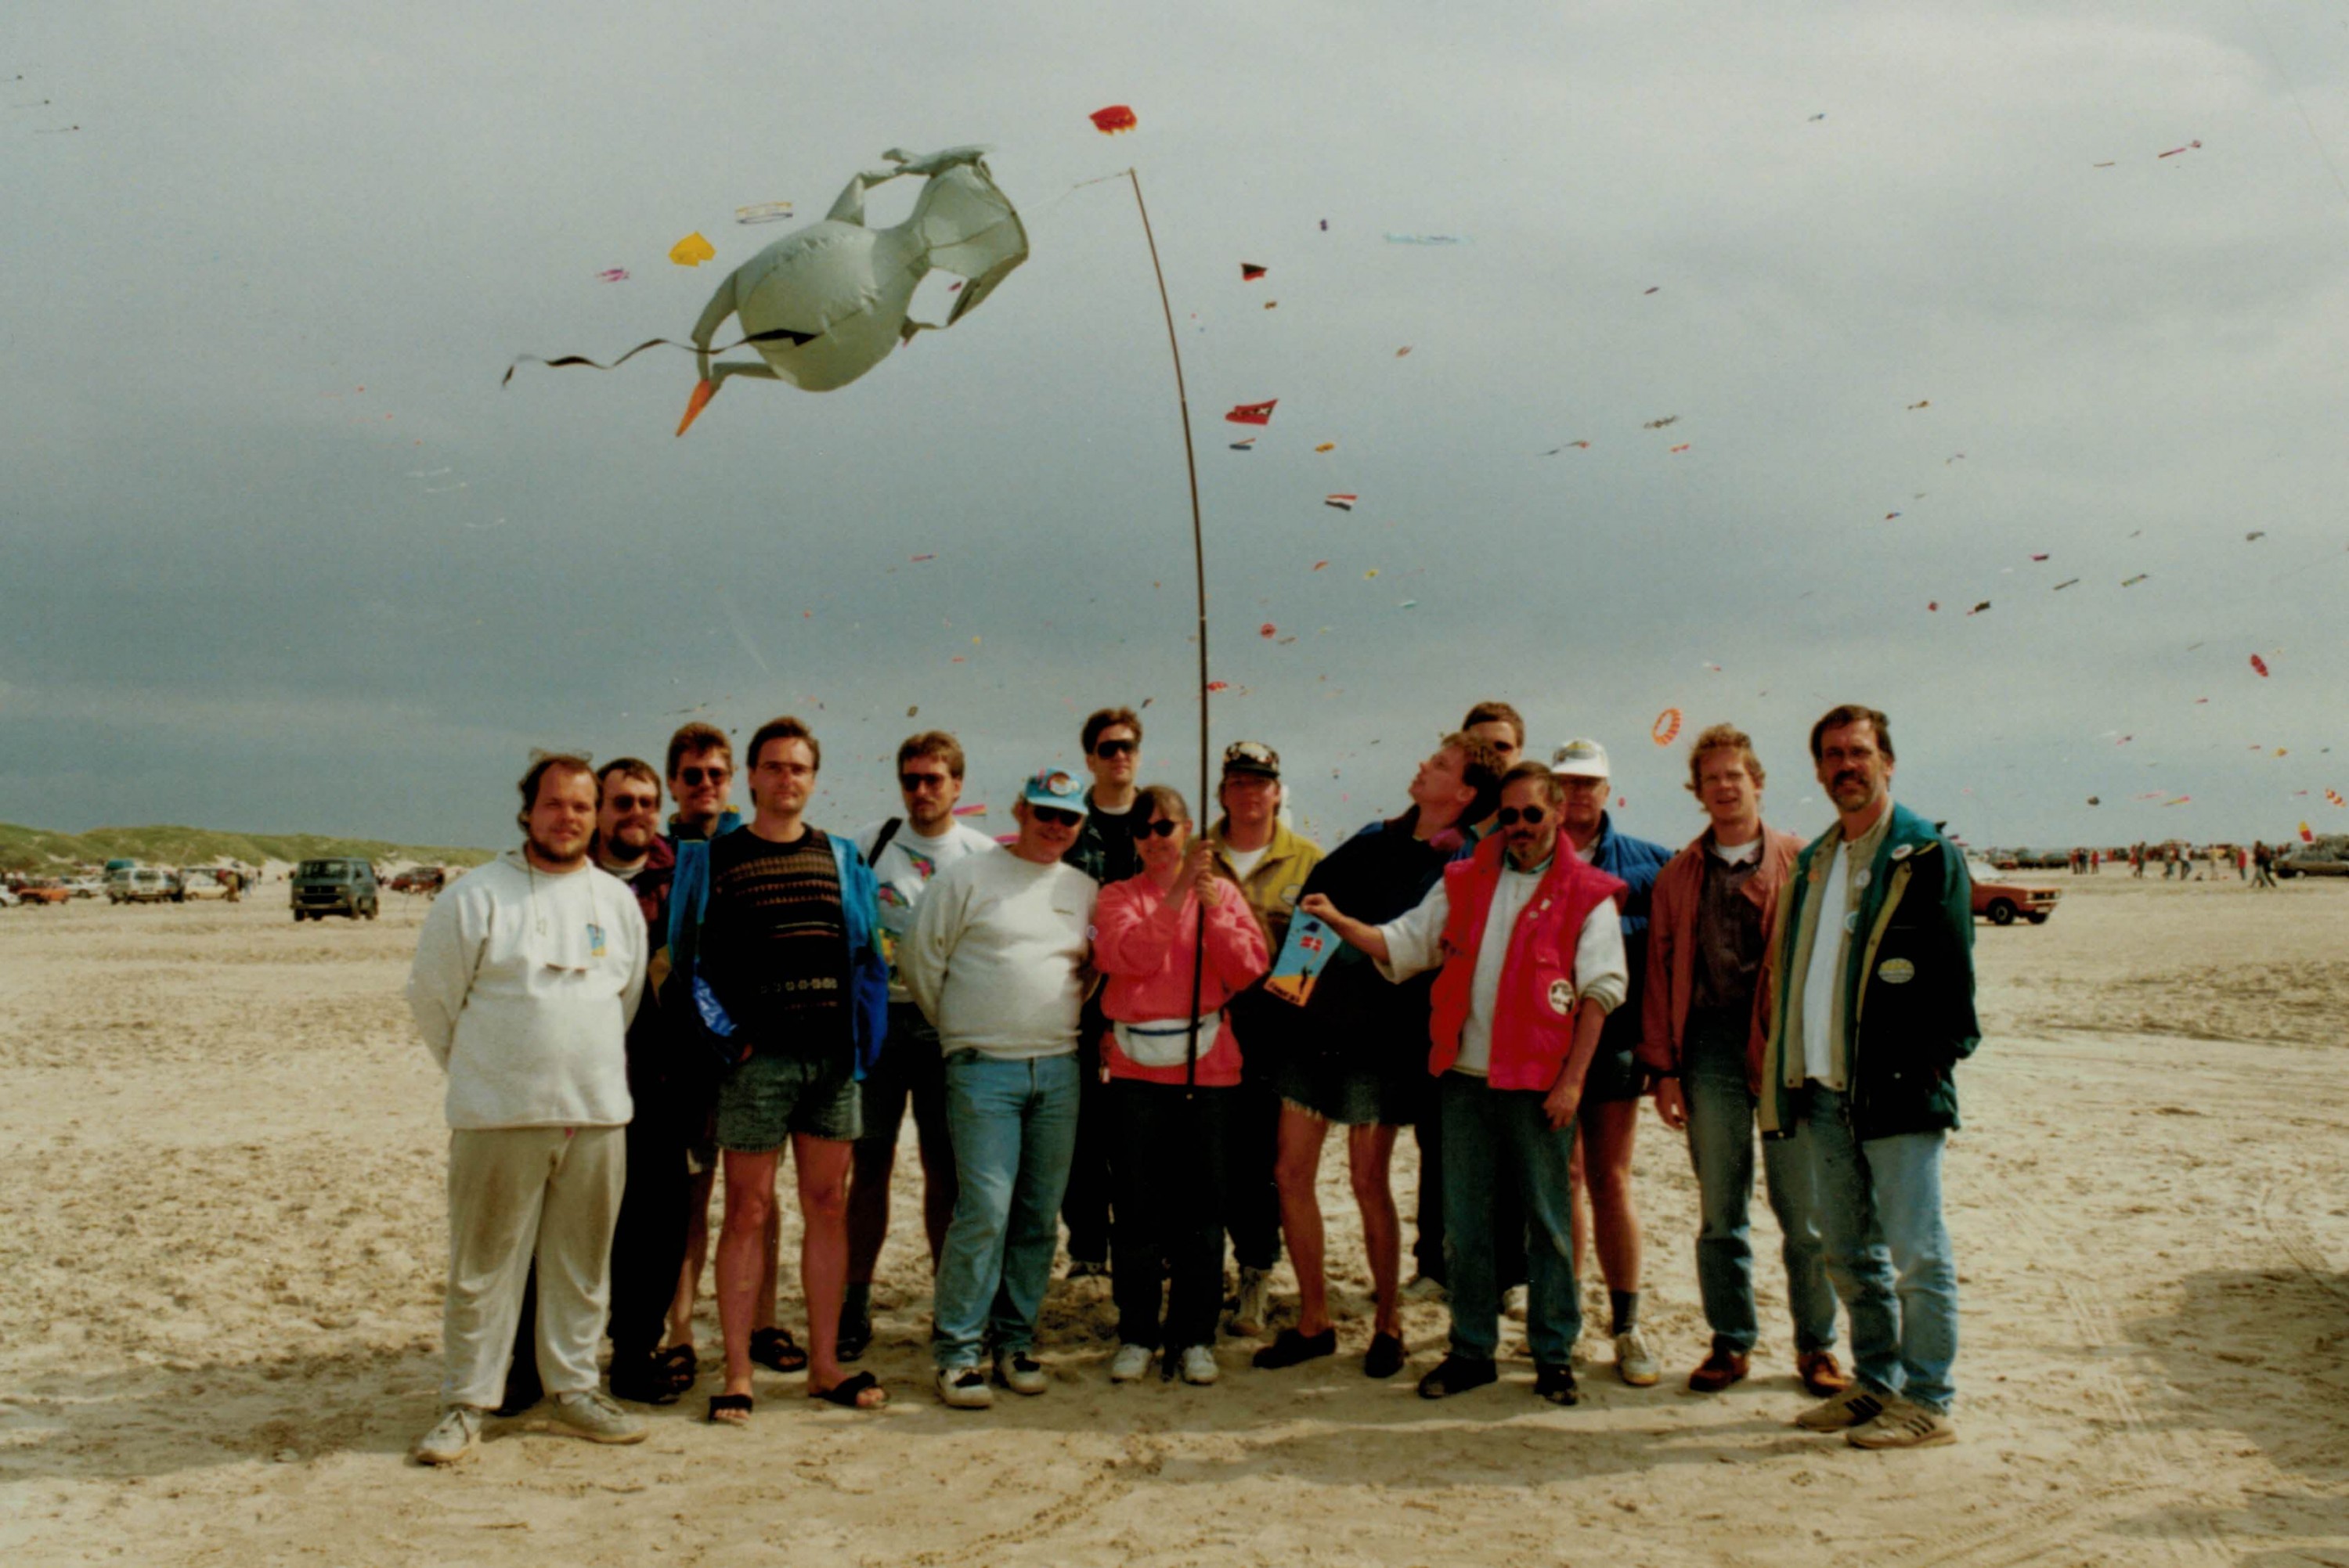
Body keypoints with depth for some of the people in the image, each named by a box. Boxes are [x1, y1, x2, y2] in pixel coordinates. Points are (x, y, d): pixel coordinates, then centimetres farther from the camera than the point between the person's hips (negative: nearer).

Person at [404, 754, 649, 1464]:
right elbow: (431, 994, 3)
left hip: (597, 1113, 4)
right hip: (498, 1115, -4)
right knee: (483, 1264, 1)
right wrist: (477, 1071, 9)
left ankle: (575, 1384, 23)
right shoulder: (477, 897, -3)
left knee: (583, 1262, 11)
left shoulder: (617, 900, 11)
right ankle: (466, 1400, 11)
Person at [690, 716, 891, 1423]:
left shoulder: (842, 858, 11)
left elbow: (868, 954, 13)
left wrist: (863, 1039, 4)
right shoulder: (717, 859, 1)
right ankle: (737, 1373, 8)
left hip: (832, 1056, 3)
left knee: (828, 1206, 8)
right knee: (748, 1211, 0)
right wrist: (730, 1037, -8)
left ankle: (825, 1363, 18)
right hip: (759, 1057, -3)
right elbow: (695, 961, -1)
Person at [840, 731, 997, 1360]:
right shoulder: (870, 843, 5)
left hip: (948, 1022, 0)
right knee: (870, 1163, 3)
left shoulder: (984, 854, 5)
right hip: (878, 1015, 0)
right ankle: (855, 1304, 13)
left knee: (944, 1167, 5)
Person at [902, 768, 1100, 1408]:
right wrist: (959, 1029, 9)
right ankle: (956, 1350, -1)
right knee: (984, 1210, -11)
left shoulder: (1085, 891, 14)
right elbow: (920, 960, 4)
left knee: (1040, 1216, 7)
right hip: (984, 1068, -4)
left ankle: (1016, 1338, 19)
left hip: (1059, 1069, 4)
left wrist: (1068, 1023, 12)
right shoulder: (967, 878, 2)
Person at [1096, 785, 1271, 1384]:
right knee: (1137, 1206, 3)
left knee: (1204, 1207, 4)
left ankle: (1195, 1336, 14)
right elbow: (1127, 957, -13)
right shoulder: (1119, 896, 7)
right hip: (1137, 1069, 0)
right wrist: (1176, 895, -19)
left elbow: (1251, 973, -2)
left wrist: (1213, 911, -13)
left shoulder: (1221, 890, 8)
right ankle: (1137, 1335, 14)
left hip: (1209, 1068, 0)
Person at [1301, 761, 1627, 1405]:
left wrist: (1572, 1078, -11)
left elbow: (1600, 990, -4)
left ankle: (1554, 1356, 15)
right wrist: (1338, 921, -5)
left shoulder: (1586, 894, 0)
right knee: (1464, 1220, 9)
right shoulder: (1464, 882, 12)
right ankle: (1472, 1350, 20)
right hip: (1466, 1078, 4)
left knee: (1549, 1221, 4)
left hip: (1539, 1084, -4)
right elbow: (1402, 943, 12)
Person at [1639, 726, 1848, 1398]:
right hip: (1711, 1047, 2)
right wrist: (1663, 1068, 3)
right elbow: (1661, 972, 10)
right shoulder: (1678, 876, 11)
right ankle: (1732, 1342, 20)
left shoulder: (1801, 862, 5)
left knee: (1804, 1212, 2)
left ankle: (1816, 1345, 16)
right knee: (1719, 1212, 8)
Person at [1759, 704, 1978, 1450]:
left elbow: (1952, 970, -7)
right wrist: (1783, 1068, 12)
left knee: (1915, 1253, -2)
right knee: (1849, 1255, 14)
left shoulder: (1928, 854, -3)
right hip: (1823, 1088, 7)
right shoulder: (1812, 863, 17)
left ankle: (1927, 1402, 7)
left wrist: (1935, 1059, -14)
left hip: (1897, 1085, -7)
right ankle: (1876, 1383, 25)